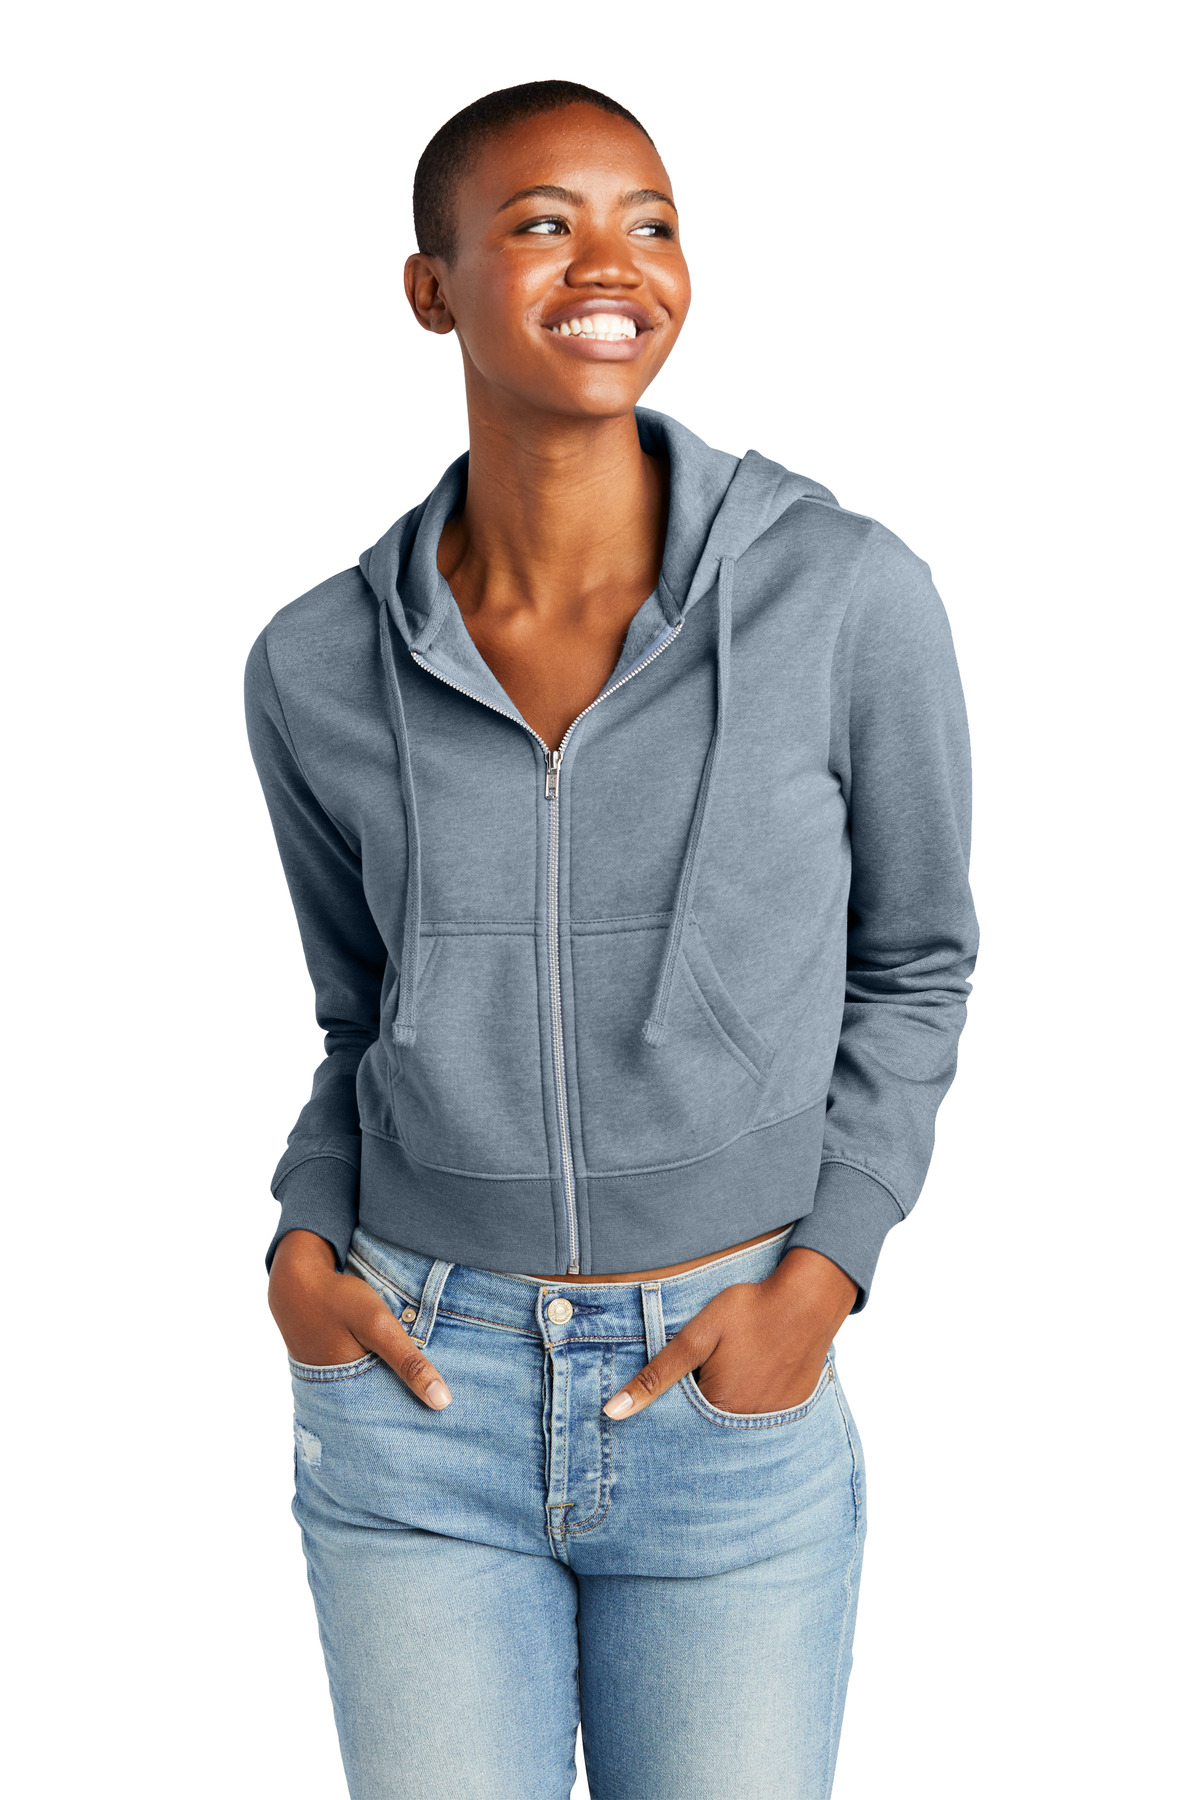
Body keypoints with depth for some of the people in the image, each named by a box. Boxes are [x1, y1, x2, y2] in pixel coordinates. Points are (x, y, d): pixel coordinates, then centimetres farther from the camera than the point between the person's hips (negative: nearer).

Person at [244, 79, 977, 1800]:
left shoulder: (848, 593, -12)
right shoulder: (319, 667, -5)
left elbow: (911, 964, 1)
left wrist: (818, 1283, -10)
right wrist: (305, 1249, -7)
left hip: (732, 1407, -1)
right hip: (419, 1390, 1)